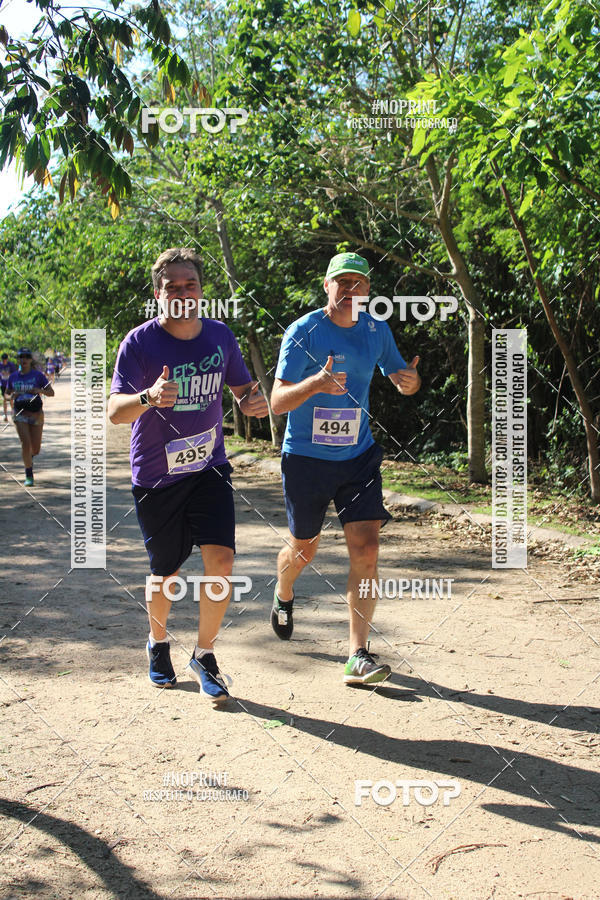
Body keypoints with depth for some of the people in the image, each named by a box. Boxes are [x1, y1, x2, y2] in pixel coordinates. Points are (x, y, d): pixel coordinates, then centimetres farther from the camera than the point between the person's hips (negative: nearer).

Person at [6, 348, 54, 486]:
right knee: (25, 443, -16)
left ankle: (30, 456, 44)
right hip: (20, 414, 0)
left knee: (36, 449, 5)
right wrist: (12, 395, -6)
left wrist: (40, 391, -21)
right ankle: (29, 476, -5)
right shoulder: (13, 377, 5)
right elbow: (7, 392, 18)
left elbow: (51, 393, -2)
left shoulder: (38, 375, -2)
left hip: (36, 414, 0)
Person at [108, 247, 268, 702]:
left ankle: (204, 655, 8)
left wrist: (254, 401, -11)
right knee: (166, 574, 9)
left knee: (221, 559, -13)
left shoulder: (220, 336, -1)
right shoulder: (140, 342, -12)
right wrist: (149, 397, -42)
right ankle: (158, 643, 39)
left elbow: (243, 388, 13)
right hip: (156, 475, -2)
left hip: (209, 468, 2)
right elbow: (115, 411, -20)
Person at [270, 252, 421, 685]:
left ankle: (358, 656, -4)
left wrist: (410, 380, -11)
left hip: (359, 457, 3)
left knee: (366, 550, -9)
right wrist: (315, 383, -38)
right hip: (306, 458, -3)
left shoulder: (376, 329, 2)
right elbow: (277, 402, -17)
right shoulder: (303, 332, -12)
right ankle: (283, 596, 49)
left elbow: (401, 378, 15)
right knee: (304, 547, 13)